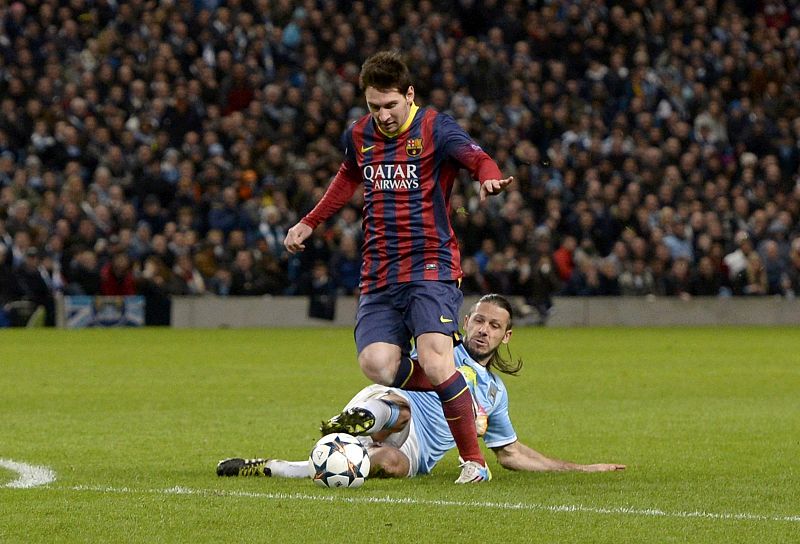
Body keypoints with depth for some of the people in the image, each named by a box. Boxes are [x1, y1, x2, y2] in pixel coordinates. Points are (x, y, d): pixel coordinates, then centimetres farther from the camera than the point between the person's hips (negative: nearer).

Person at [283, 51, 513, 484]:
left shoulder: (434, 128, -6)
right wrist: (309, 224, 37)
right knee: (376, 364, -16)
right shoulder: (359, 136, 11)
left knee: (434, 361, -23)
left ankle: (474, 462, -10)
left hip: (430, 267, -5)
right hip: (379, 276, 5)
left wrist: (489, 177, -47)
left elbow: (477, 158, -23)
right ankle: (454, 390, 12)